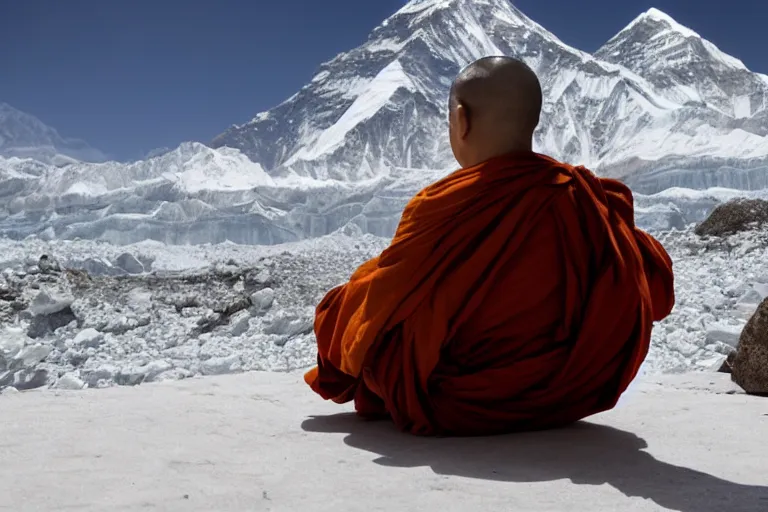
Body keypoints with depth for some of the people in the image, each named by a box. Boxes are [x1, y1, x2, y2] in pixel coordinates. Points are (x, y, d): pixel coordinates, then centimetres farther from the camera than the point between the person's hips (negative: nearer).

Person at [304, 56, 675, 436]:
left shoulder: (443, 208, -24)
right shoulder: (585, 196, -9)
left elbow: (379, 301, -12)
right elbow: (655, 289, 2)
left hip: (457, 408, -6)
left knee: (338, 312, 13)